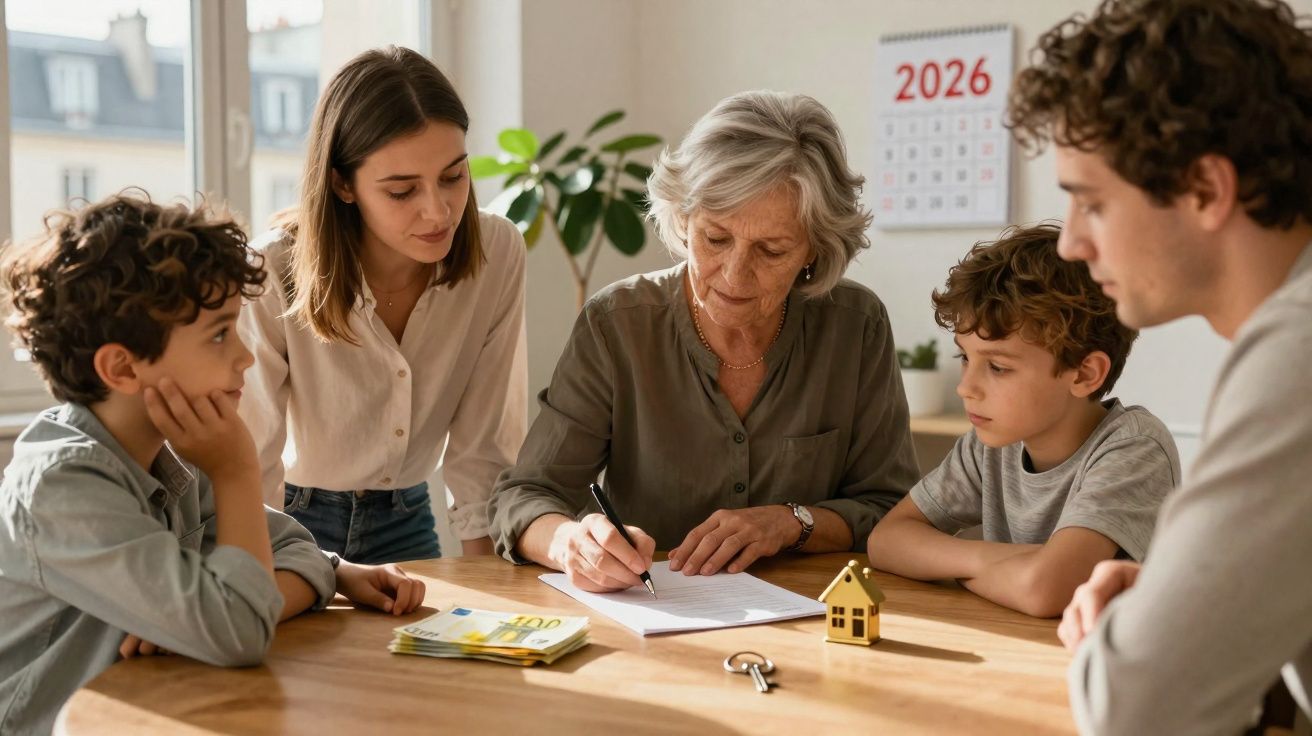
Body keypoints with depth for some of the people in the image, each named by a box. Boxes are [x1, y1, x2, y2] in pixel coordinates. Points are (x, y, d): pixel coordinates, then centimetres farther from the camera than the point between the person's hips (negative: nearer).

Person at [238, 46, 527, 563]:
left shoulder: (497, 254, -13)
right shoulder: (272, 277, -22)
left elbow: (482, 447, -6)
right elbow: (250, 469, -17)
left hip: (404, 522, 2)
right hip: (291, 525, -1)